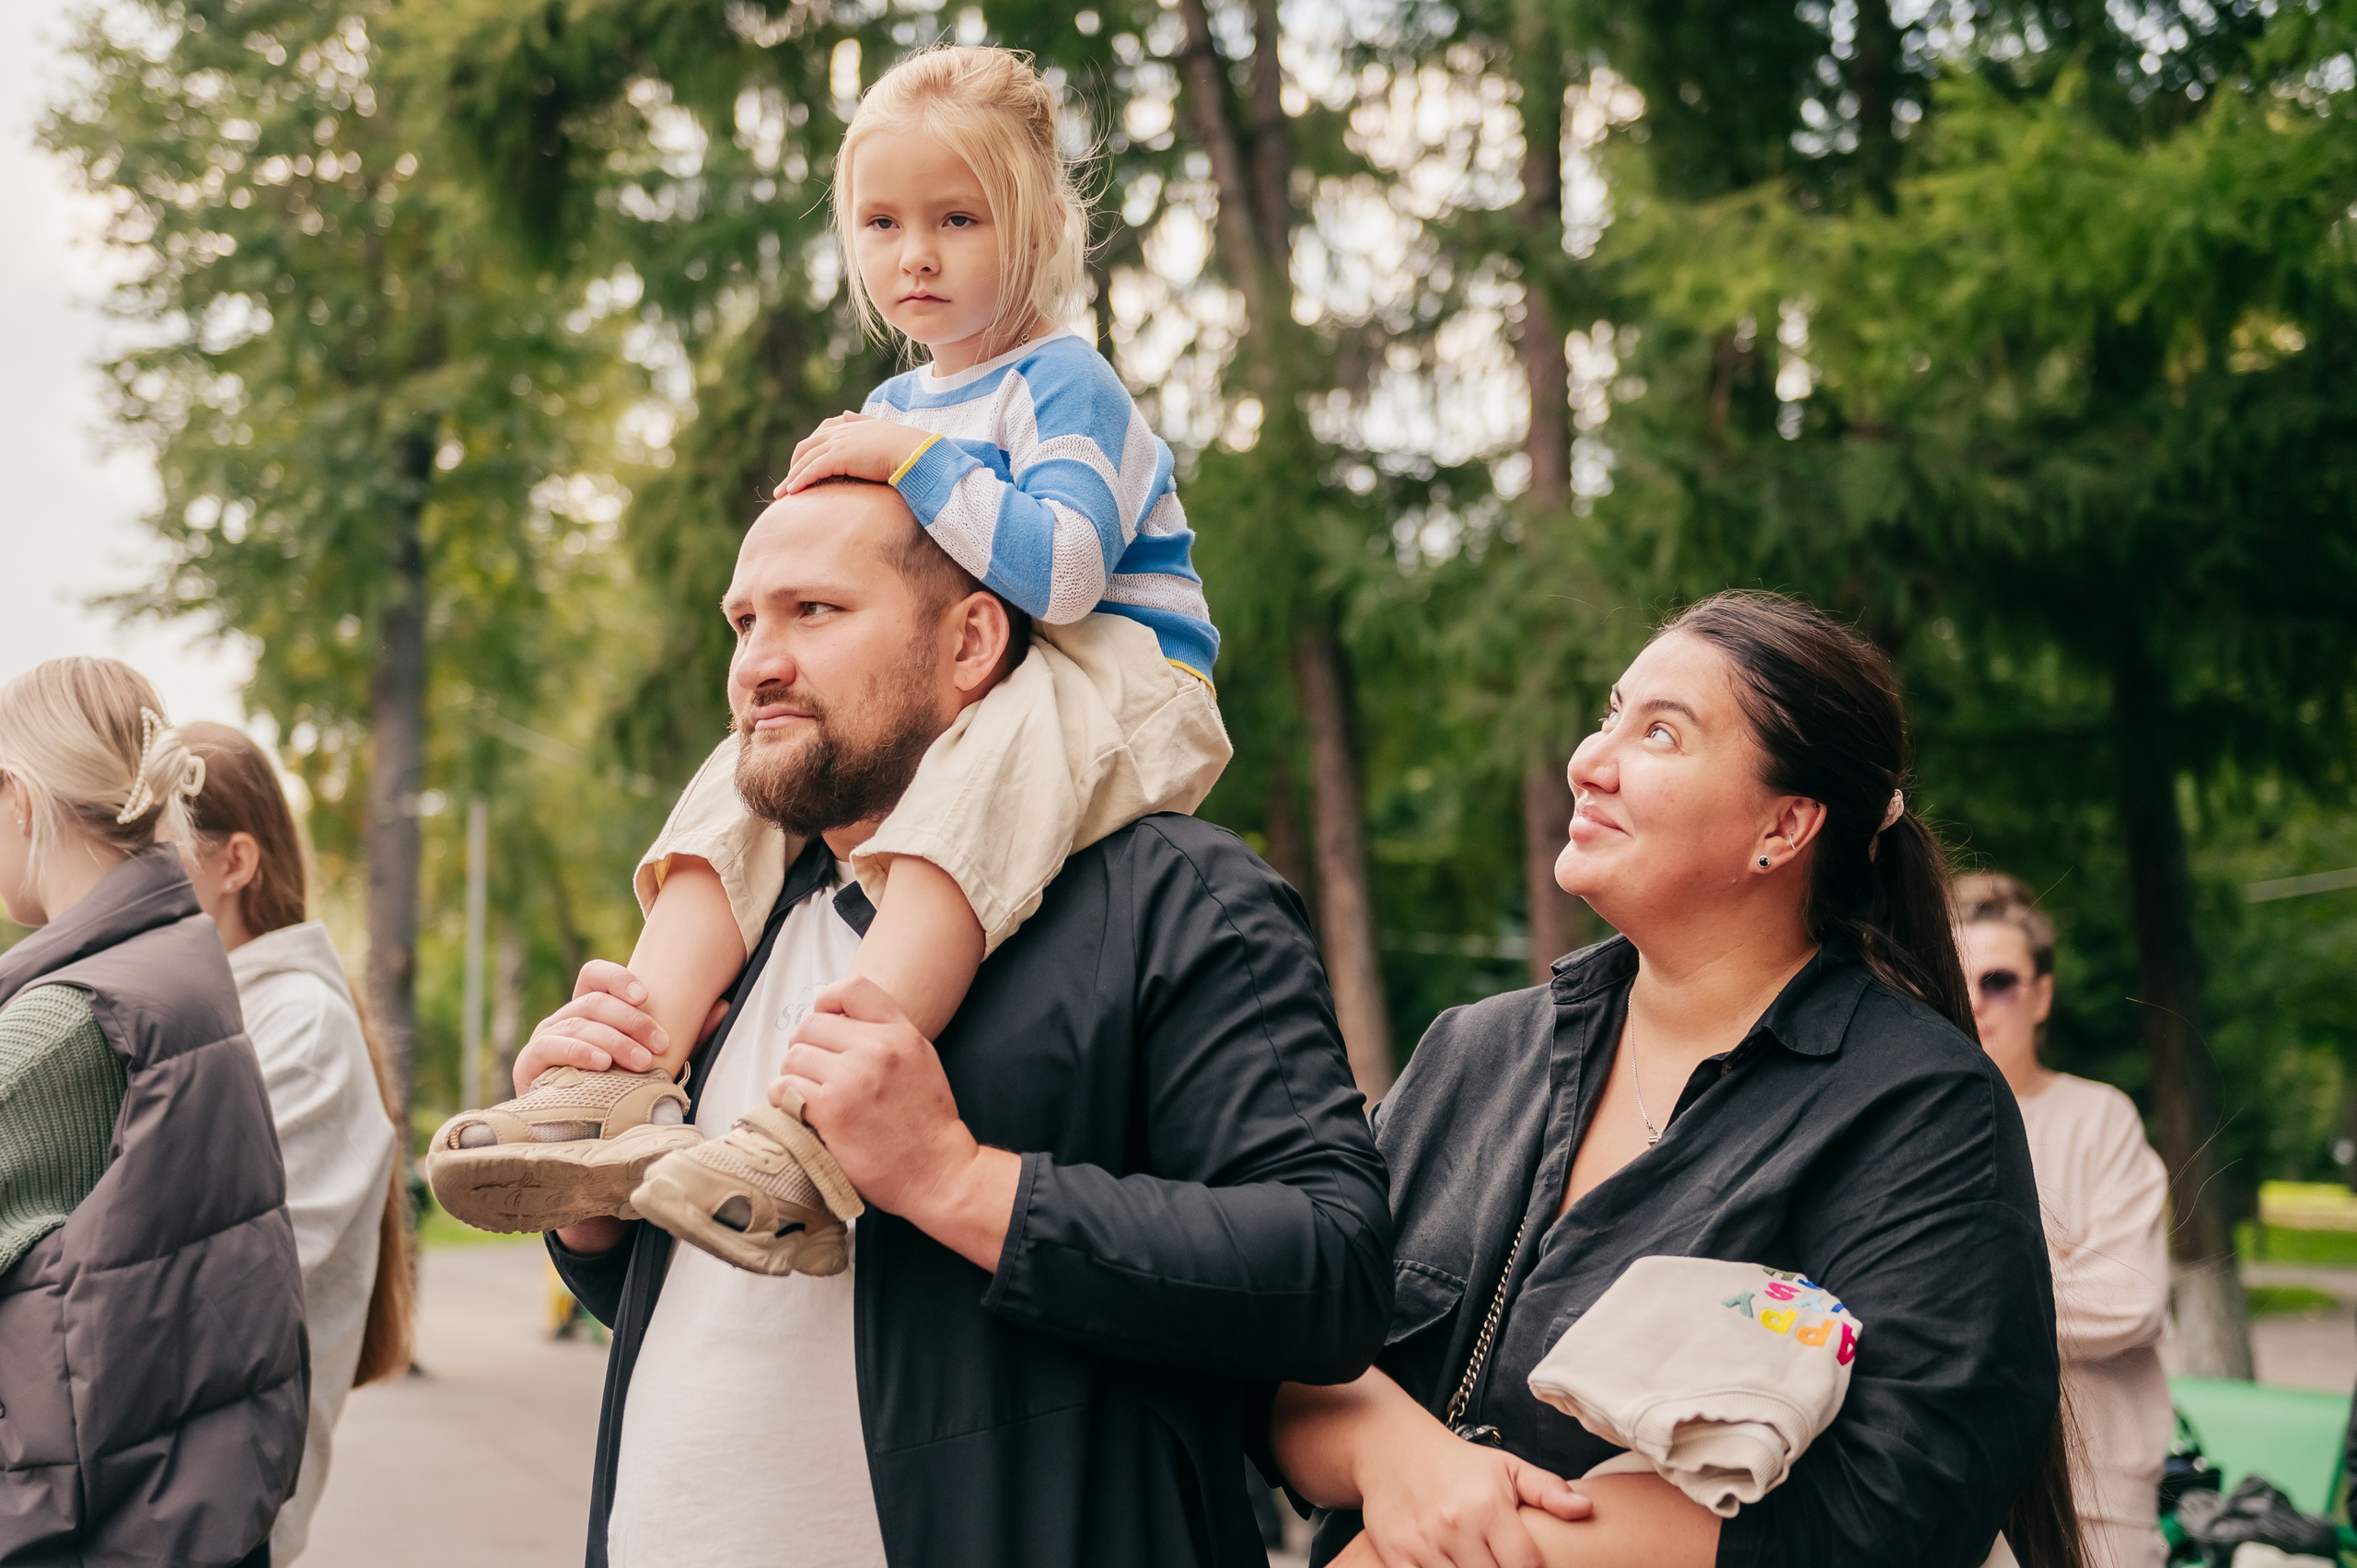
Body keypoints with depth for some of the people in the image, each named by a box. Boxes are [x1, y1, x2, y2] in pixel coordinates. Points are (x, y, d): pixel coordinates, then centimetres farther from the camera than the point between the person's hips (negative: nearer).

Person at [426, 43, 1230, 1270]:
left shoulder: (1064, 383, -7)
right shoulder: (896, 408, 19)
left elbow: (1060, 572, -24)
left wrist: (910, 461, -22)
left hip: (1111, 691, -9)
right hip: (937, 708, 9)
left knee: (974, 785, -40)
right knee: (742, 786, -7)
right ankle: (623, 1094, -23)